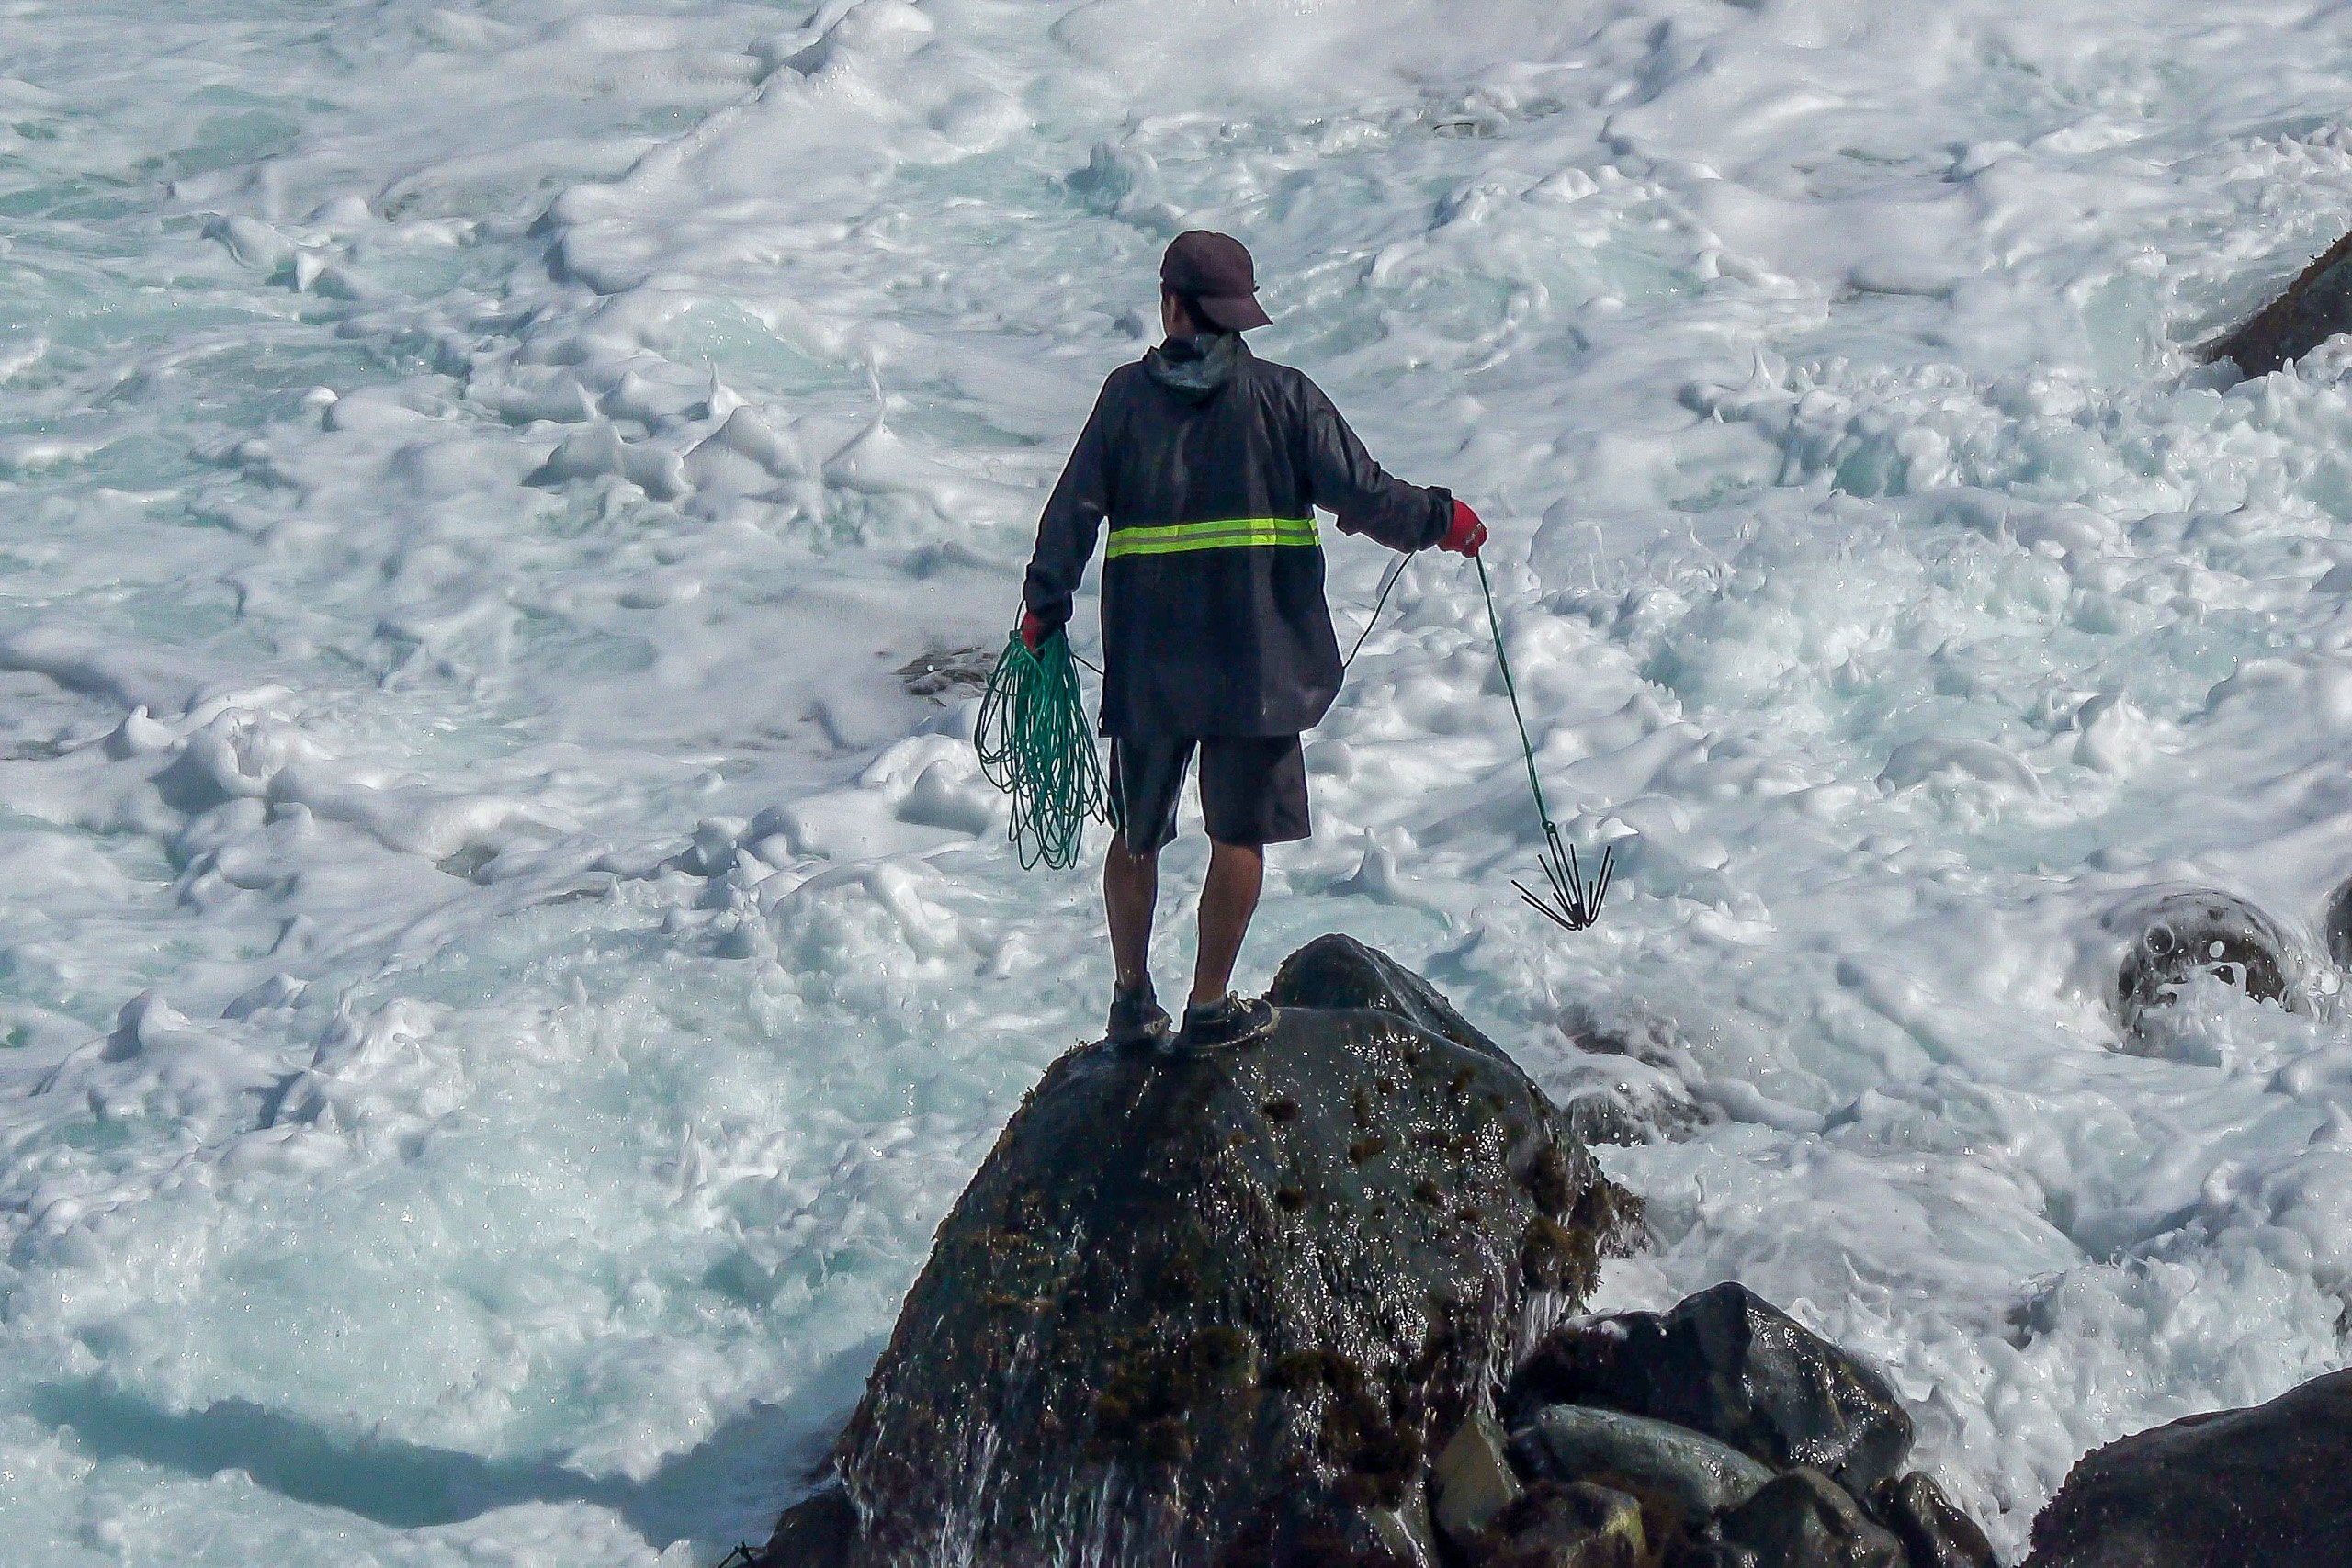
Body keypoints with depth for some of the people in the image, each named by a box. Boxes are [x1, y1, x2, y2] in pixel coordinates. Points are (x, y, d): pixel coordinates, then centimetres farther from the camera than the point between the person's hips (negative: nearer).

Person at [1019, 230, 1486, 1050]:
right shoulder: (1282, 396, -5)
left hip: (1146, 661, 2)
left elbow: (1073, 511, -2)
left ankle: (1133, 998, 25)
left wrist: (1044, 606, 6)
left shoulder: (1126, 395, -1)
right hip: (1257, 660, -2)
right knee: (1239, 834, 9)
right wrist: (1442, 520, 9)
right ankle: (1210, 1007, 13)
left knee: (1137, 834, 17)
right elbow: (1363, 495, -6)